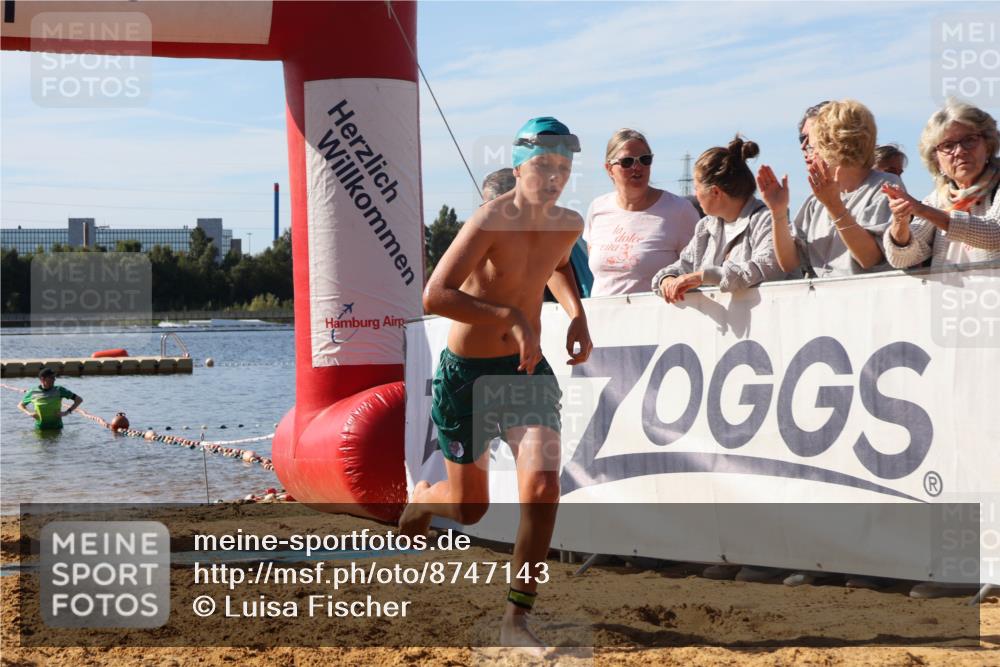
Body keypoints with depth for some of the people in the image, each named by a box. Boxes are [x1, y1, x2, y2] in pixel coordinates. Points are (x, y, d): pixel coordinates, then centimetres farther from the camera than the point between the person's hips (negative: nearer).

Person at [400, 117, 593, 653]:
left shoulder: (568, 225, 0)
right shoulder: (490, 221, -21)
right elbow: (434, 296, -29)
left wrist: (577, 314, 8)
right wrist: (510, 317, -31)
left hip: (528, 370, 4)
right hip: (467, 372, -4)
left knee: (542, 488, -18)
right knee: (470, 508, 11)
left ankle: (516, 619, -5)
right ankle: (421, 499, 50)